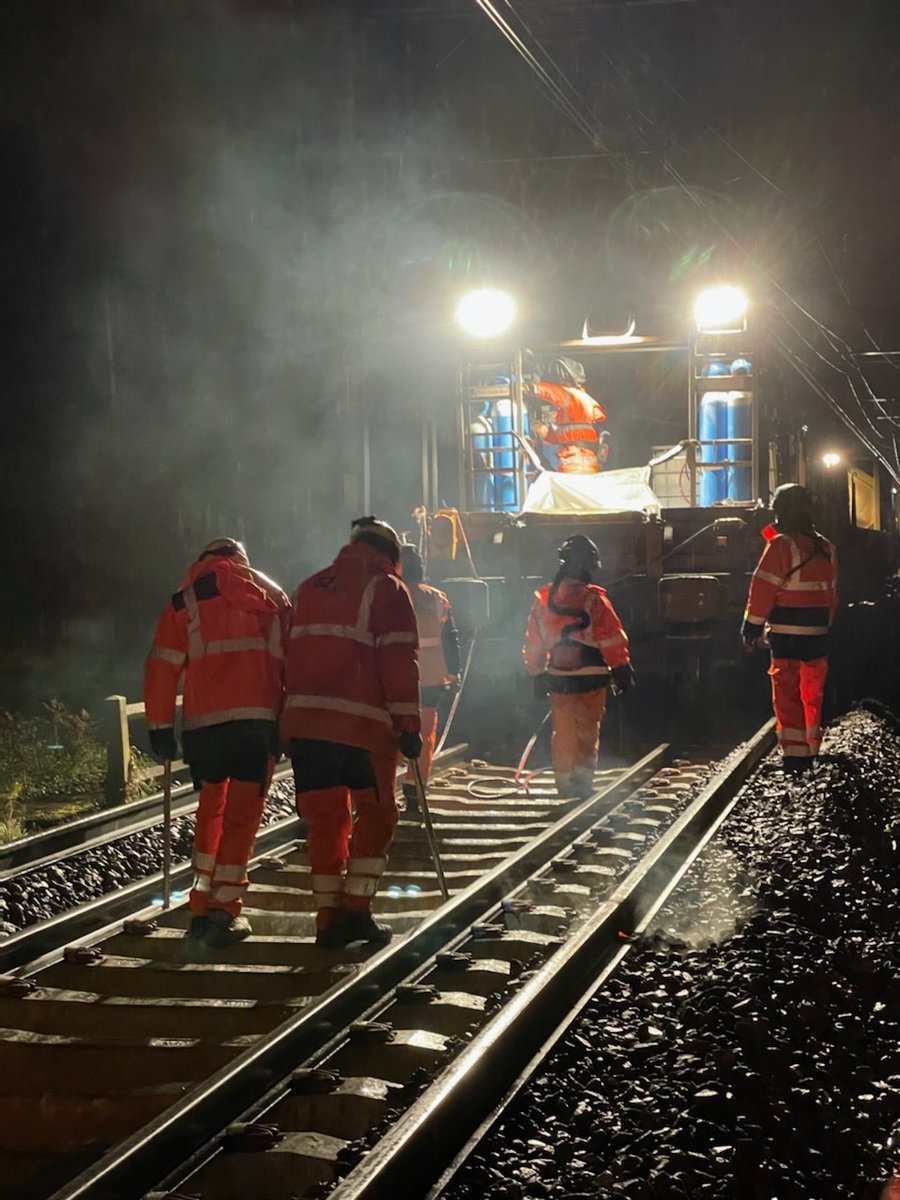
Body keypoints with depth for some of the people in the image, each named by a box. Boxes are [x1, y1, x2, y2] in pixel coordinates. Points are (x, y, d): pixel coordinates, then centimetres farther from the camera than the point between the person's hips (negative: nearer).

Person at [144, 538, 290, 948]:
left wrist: (160, 726, 7)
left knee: (211, 809, 17)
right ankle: (224, 911, -3)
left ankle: (203, 907, 16)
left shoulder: (187, 599, 11)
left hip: (205, 720, 1)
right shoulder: (272, 596, 16)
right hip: (259, 717, 0)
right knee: (242, 814, 3)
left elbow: (162, 667, 3)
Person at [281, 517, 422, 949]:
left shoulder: (309, 588, 21)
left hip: (305, 719, 5)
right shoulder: (386, 589, 2)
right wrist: (408, 723, -5)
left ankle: (328, 917, 7)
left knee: (326, 818, 9)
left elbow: (292, 655, 21)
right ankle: (356, 908, -1)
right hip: (363, 723, -5)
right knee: (375, 813, 8)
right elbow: (399, 661, -6)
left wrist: (287, 719, 23)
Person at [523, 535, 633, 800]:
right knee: (588, 732, 6)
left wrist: (537, 674, 18)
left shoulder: (543, 599, 2)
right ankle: (583, 780, 1)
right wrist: (622, 670, -3)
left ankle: (564, 782, 18)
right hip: (591, 678, -4)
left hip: (558, 678, 4)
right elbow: (613, 640, -12)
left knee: (563, 733, 14)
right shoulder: (594, 599, -13)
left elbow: (533, 644, 9)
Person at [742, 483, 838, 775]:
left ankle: (794, 755, -7)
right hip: (818, 635, 6)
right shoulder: (825, 548, 9)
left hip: (786, 636, -6)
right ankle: (810, 753, 25)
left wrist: (752, 627, -6)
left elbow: (763, 590, -13)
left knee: (788, 696, -2)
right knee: (813, 696, 16)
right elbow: (832, 593, 15)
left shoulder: (781, 545, -12)